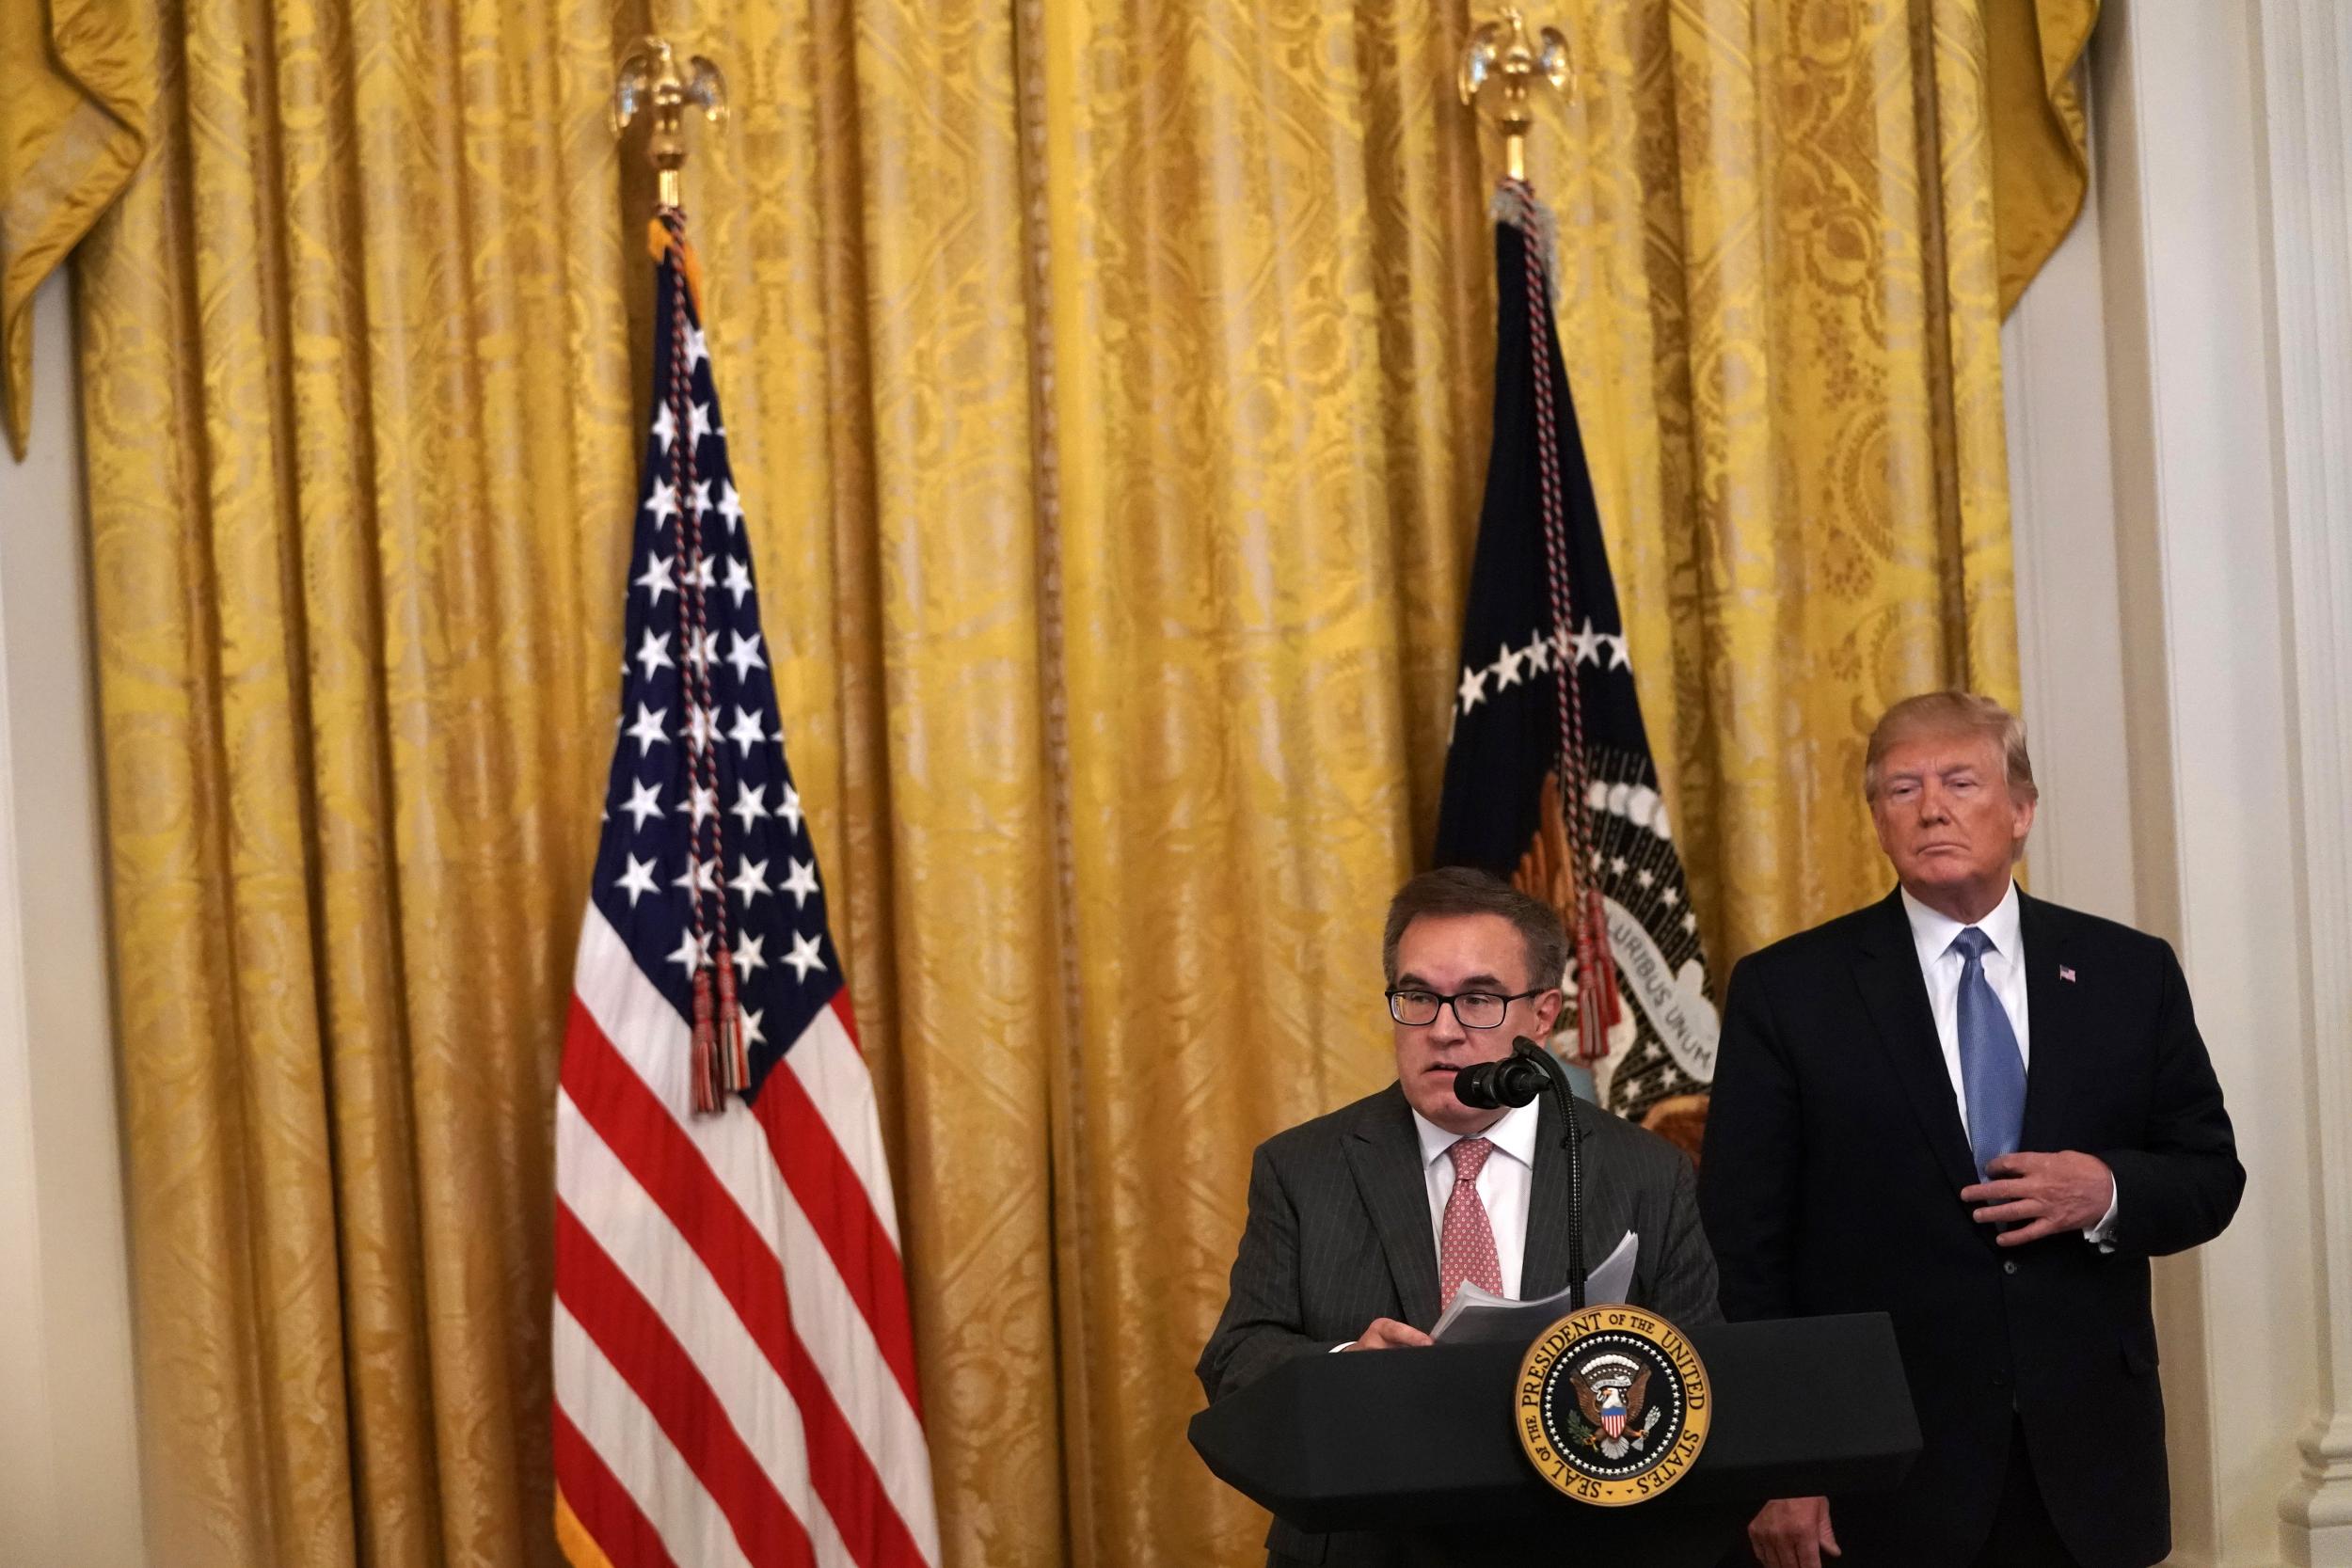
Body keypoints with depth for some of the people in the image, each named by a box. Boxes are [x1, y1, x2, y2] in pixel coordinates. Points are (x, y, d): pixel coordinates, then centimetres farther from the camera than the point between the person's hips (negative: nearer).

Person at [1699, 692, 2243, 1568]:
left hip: (2089, 1467, 2)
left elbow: (2209, 1178, 11)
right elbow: (1743, 1249, -3)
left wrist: (2110, 1193, -11)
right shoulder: (1788, 993, -2)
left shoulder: (2130, 973, 6)